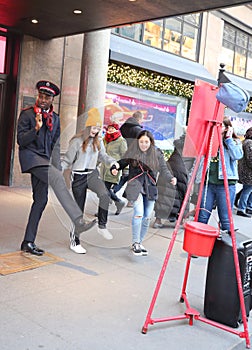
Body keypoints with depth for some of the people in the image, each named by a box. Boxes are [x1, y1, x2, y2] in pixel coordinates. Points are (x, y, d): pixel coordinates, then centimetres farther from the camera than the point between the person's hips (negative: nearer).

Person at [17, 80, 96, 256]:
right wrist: (36, 128, -22)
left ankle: (29, 242, 13)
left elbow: (55, 145, 17)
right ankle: (78, 222, -37)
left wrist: (57, 168, 9)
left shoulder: (55, 118, 15)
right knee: (58, 178, -30)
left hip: (44, 160, 7)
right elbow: (21, 140, -6)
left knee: (41, 200, 3)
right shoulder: (27, 114, -1)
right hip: (30, 156, -6)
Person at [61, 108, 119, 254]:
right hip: (79, 176, -3)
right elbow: (67, 160, -5)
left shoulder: (98, 141, 5)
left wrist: (112, 162, -3)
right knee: (79, 209, 2)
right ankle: (74, 241, 16)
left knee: (105, 194, -28)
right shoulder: (77, 141, -10)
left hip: (93, 173, 4)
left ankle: (102, 226, -11)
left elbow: (103, 156, 16)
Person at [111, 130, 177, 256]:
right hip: (135, 185, -3)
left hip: (150, 187, 3)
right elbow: (122, 163, 4)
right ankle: (135, 243, -3)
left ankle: (139, 243, 22)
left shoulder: (157, 153, 5)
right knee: (139, 213, -17)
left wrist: (171, 178, -18)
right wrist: (115, 168, -17)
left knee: (147, 217, 5)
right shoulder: (133, 152, 0)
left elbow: (163, 169, 0)